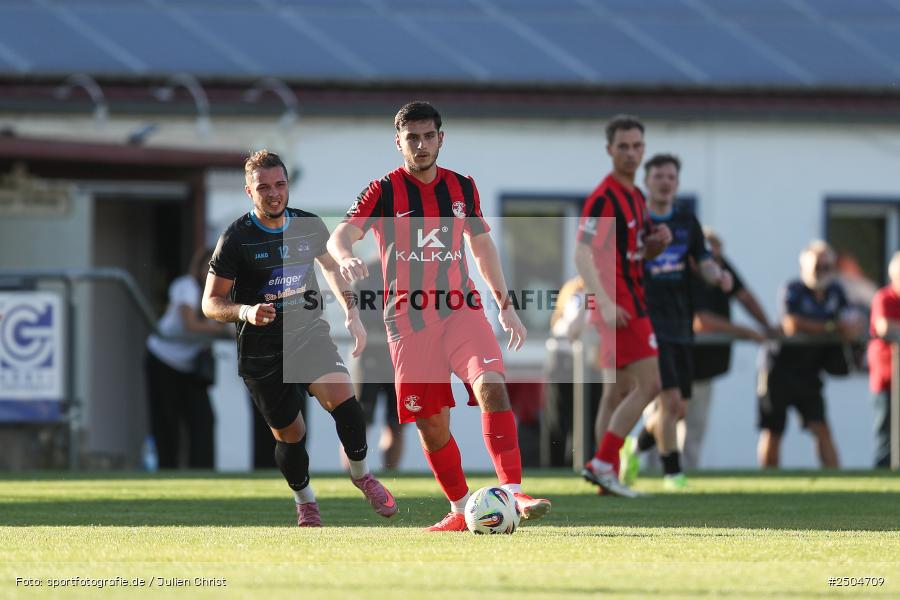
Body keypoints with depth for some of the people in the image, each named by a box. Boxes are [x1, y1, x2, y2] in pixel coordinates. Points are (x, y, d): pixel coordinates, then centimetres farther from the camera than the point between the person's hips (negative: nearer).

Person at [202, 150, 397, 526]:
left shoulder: (309, 226, 1)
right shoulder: (236, 239, -11)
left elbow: (331, 267, 21)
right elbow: (211, 303, -8)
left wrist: (352, 314, 12)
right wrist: (245, 312, -27)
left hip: (309, 332, 2)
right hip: (262, 350, -2)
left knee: (343, 399, -23)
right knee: (289, 435, 3)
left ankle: (361, 475, 2)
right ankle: (304, 502, 31)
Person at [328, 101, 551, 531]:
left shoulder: (462, 188, 11)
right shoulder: (385, 191, 0)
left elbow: (482, 246, 23)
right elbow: (339, 237, -11)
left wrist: (505, 305, 20)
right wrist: (345, 257, -35)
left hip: (461, 309, 1)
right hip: (408, 318, -1)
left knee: (492, 386, -22)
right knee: (431, 422, -1)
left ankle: (513, 494, -26)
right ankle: (461, 509, 16)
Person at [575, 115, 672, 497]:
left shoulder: (635, 196, 15)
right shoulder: (604, 199, -14)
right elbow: (583, 255, -21)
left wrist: (657, 242, 4)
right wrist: (606, 304, -30)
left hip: (630, 305, 9)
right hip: (620, 306, -9)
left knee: (617, 393, 10)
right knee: (648, 384, -13)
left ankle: (605, 472, 12)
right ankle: (603, 463, -12)